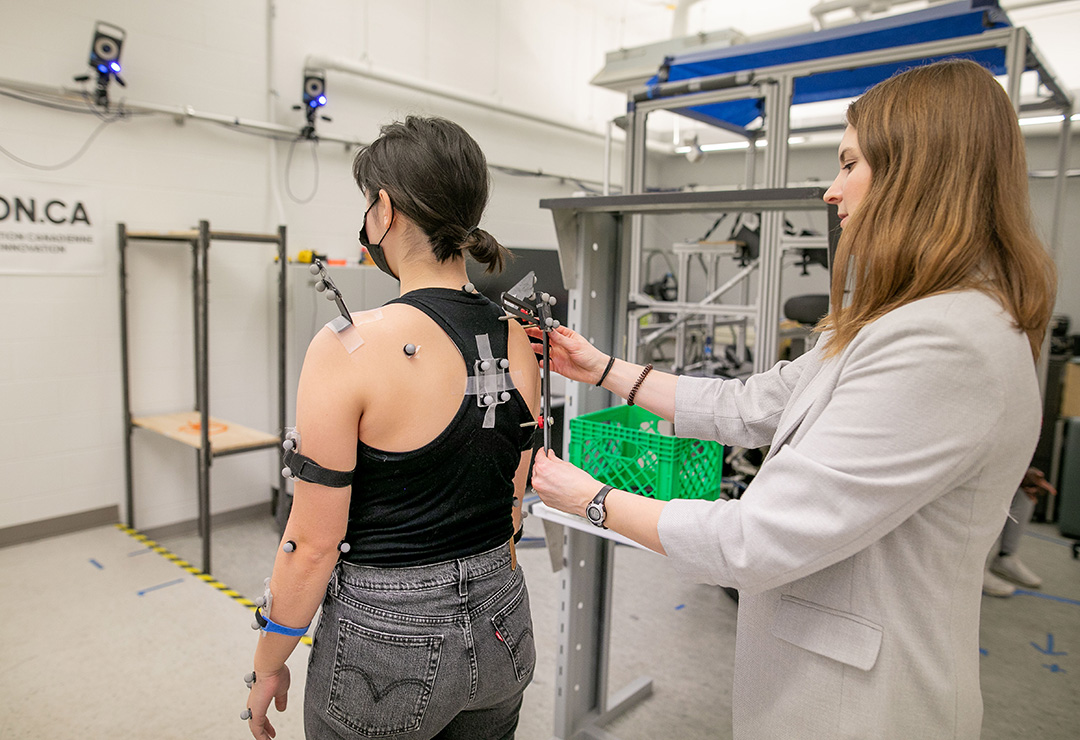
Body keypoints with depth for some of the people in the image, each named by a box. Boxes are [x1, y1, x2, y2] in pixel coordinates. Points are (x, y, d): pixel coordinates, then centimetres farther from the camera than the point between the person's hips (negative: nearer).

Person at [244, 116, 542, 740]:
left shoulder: (349, 348, -21)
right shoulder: (519, 342, -3)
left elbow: (314, 545, -16)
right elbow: (513, 505, 6)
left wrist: (268, 664, 0)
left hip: (388, 640, -5)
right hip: (500, 628, 6)